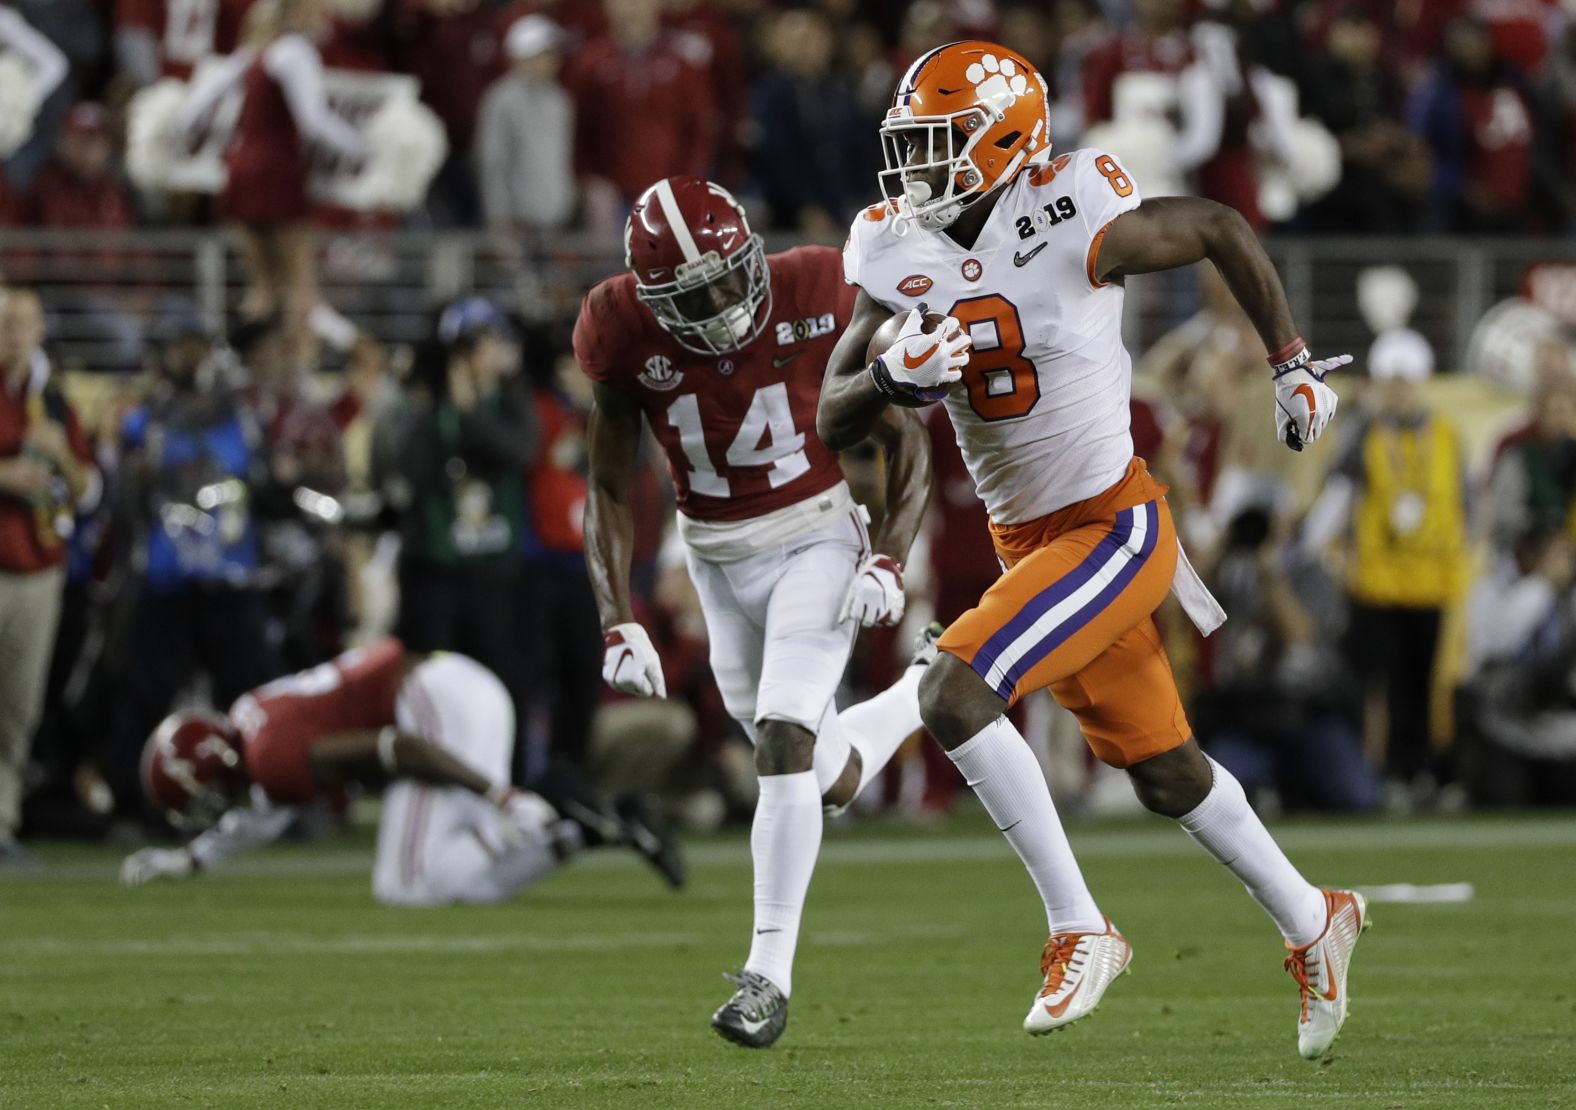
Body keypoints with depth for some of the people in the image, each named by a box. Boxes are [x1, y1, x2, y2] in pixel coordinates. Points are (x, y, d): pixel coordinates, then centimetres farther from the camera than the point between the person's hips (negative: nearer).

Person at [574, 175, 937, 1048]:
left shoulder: (814, 298, -19)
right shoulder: (628, 339, -13)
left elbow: (904, 440, -7)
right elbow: (609, 489, -1)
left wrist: (888, 560, -19)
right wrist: (619, 625, -9)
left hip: (815, 540, -3)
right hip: (718, 563, 3)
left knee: (785, 740, -20)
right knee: (831, 780, 8)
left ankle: (769, 975, -15)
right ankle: (928, 693, 41)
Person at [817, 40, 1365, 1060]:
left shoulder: (1073, 226, -19)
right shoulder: (898, 258, -2)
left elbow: (1221, 230, -3)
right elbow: (835, 423, 1)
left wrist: (1294, 363, 5)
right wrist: (893, 374, -21)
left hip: (1115, 527, -7)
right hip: (1028, 543, 7)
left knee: (954, 696, -23)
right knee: (1163, 772, 18)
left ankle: (1079, 929, -13)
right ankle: (1312, 924, 38)